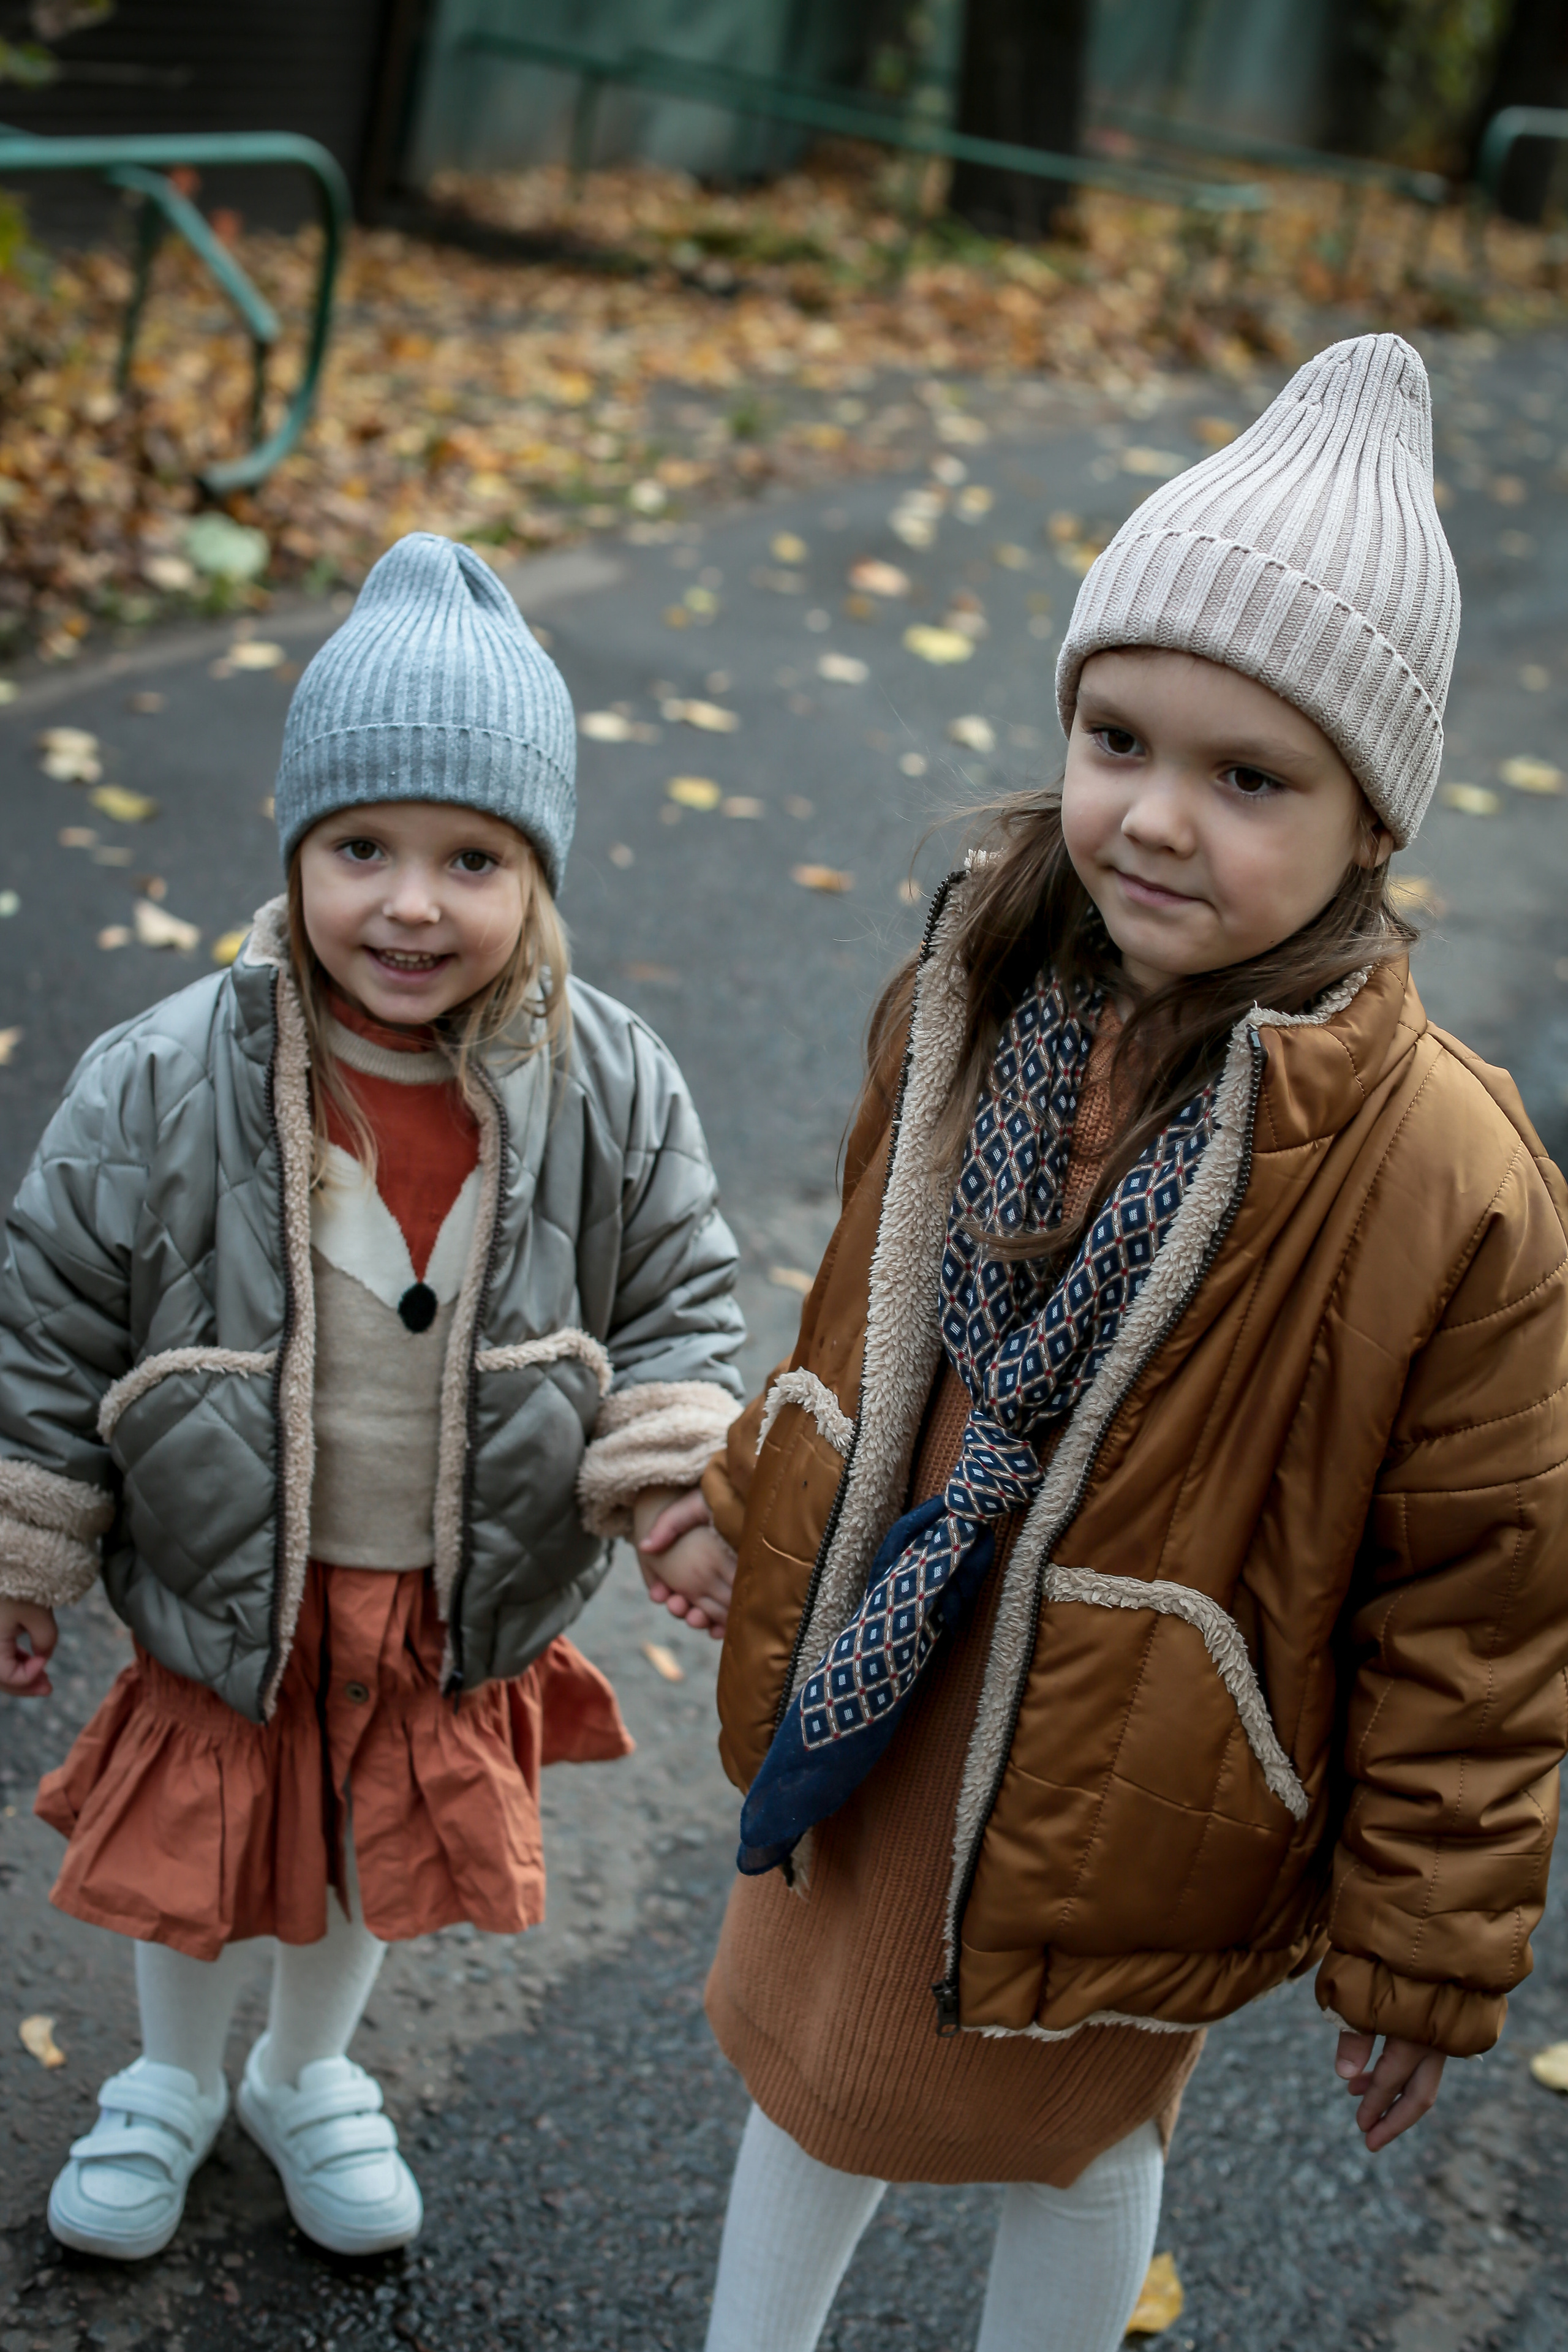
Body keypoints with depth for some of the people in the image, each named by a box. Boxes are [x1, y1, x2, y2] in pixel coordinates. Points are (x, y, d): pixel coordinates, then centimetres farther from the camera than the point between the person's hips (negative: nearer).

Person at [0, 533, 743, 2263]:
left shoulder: (611, 1094, -17)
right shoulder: (163, 1087, -22)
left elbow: (680, 1310, -2)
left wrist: (693, 1502, -10)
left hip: (464, 1612, 2)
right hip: (227, 1599, -1)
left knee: (380, 1861, 25)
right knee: (194, 1857, 20)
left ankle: (309, 2078, 55)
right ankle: (173, 2083, 52)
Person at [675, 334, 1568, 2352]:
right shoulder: (973, 995, -12)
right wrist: (756, 1506, 19)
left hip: (1117, 1805, -5)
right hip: (869, 1726, 5)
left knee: (1069, 2127, 22)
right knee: (811, 2052, 27)